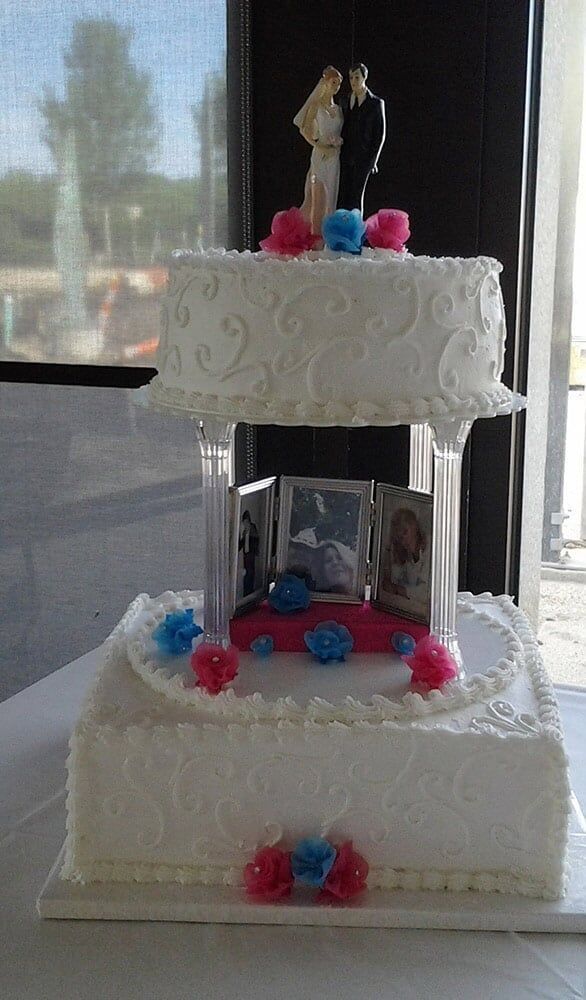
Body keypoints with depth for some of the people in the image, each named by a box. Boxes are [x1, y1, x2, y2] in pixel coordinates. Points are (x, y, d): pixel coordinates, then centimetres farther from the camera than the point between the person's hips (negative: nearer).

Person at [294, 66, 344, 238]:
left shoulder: (338, 108, 15)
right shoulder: (316, 105, -1)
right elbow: (304, 129, -7)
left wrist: (339, 143, -1)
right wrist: (319, 146, -16)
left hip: (336, 157, 6)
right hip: (321, 156, -5)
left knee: (331, 197, 5)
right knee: (318, 198, -8)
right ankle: (315, 236, -6)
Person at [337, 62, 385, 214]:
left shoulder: (376, 103, 1)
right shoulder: (346, 103, 14)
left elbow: (380, 134, -1)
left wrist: (372, 160, -7)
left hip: (363, 157, -4)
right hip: (346, 157, 4)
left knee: (356, 195, -6)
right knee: (342, 196, -1)